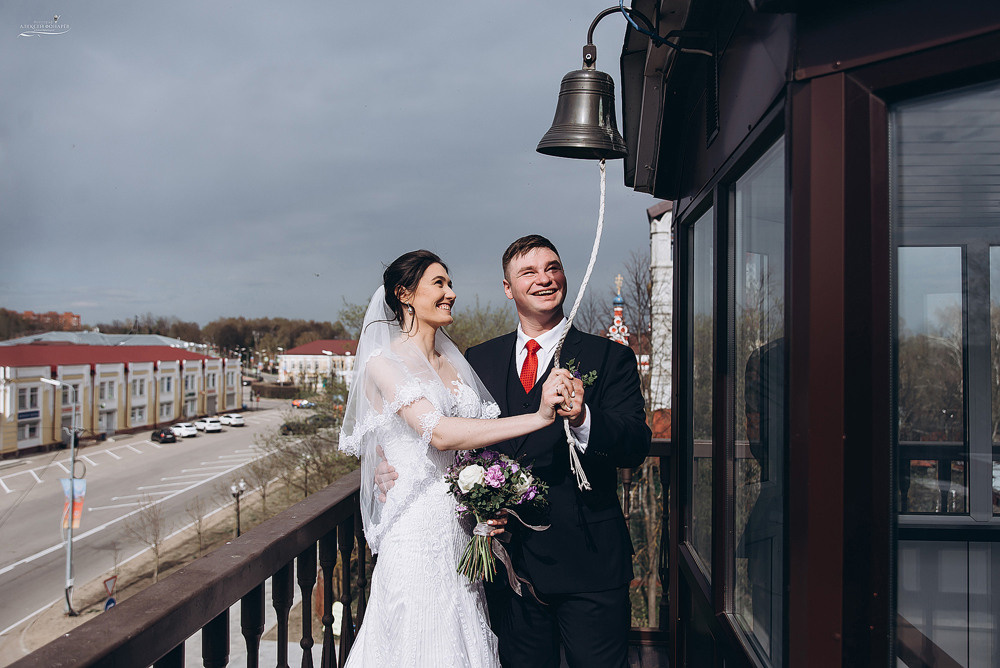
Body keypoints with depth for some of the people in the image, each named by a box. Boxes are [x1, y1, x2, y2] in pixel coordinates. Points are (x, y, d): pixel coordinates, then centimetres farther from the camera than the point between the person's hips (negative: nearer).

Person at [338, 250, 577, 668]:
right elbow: (440, 433, -22)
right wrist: (539, 416, -26)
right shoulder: (383, 363, -9)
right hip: (417, 531, -6)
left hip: (463, 525, 6)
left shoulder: (452, 363, 13)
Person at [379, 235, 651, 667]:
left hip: (590, 566, -2)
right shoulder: (480, 360, 9)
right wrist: (400, 472, -5)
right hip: (511, 562, 3)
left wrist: (582, 417, -31)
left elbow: (636, 448, -13)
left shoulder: (610, 358, -1)